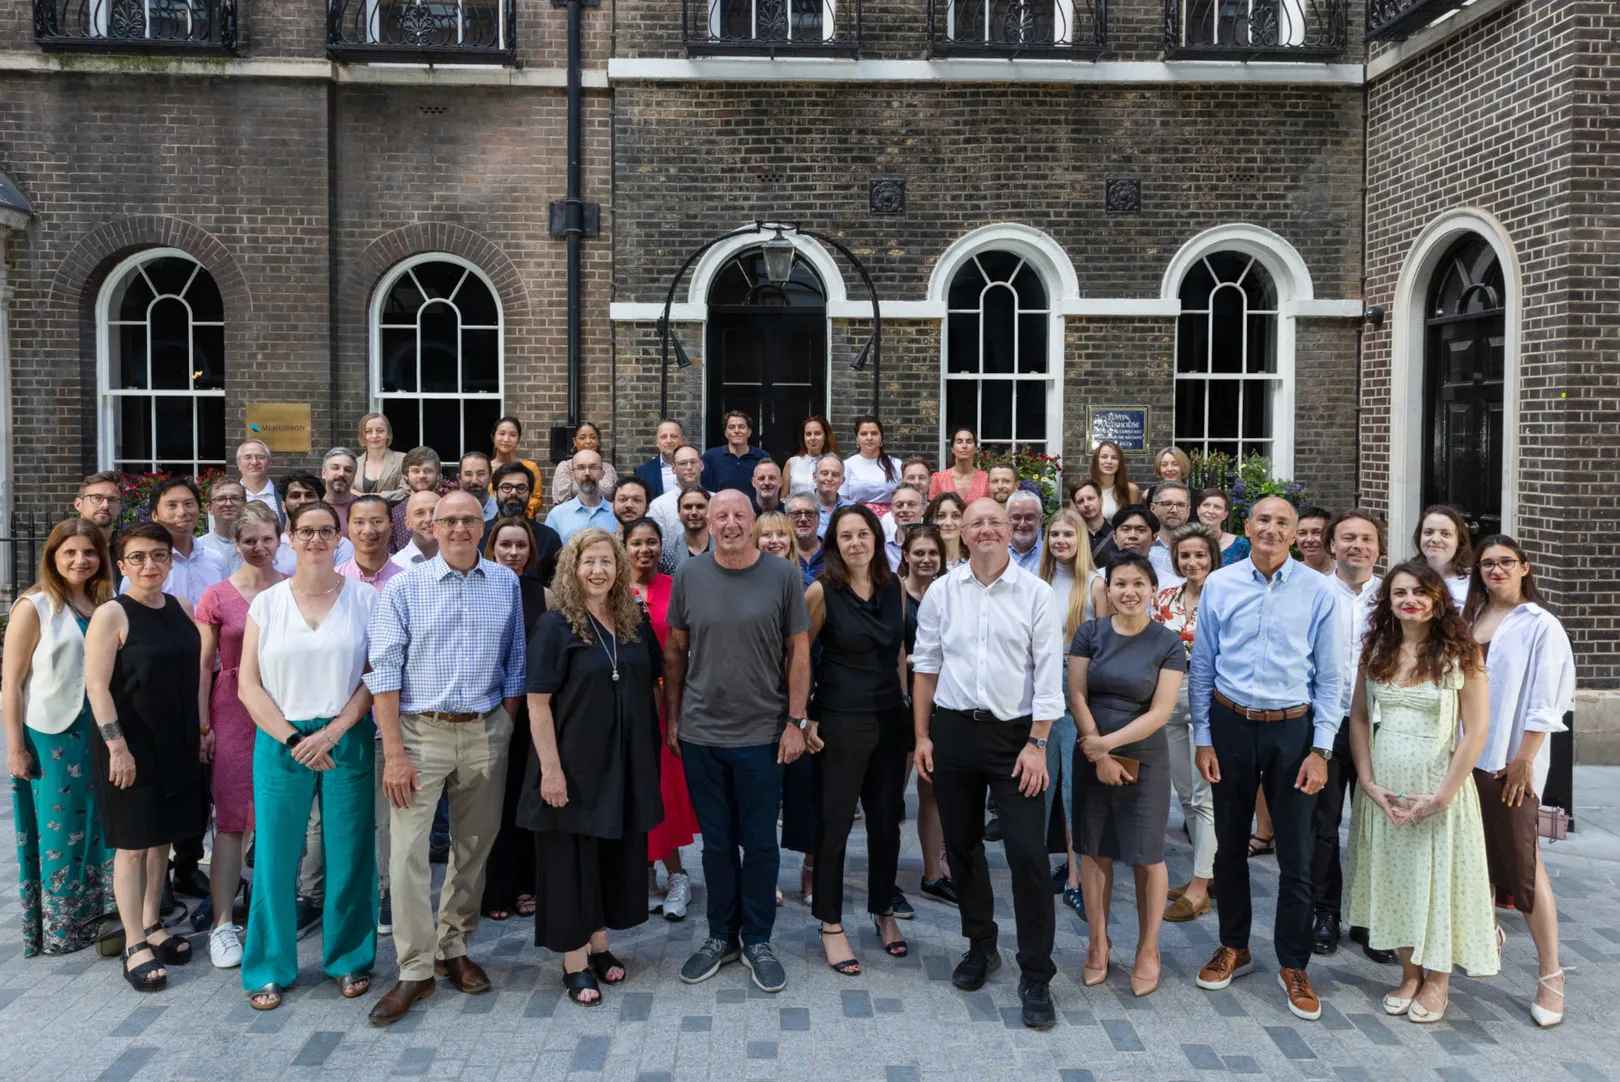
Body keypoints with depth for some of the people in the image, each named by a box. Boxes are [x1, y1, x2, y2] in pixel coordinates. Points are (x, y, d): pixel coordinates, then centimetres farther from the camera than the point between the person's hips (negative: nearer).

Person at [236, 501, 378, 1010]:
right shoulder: (267, 602, 6)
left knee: (349, 854, 4)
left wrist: (331, 733, -12)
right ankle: (270, 969, 19)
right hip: (280, 740, 1)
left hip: (347, 739, -1)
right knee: (275, 857, 3)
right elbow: (249, 685, 2)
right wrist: (292, 739, -9)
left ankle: (349, 959, 21)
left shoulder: (365, 599, 3)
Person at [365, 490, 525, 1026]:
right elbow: (384, 672, -6)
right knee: (406, 851, -5)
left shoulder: (506, 584, 5)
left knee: (474, 848, 11)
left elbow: (516, 662, 9)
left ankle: (453, 948, 29)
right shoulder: (404, 588, -2)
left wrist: (506, 730, 2)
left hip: (486, 732, 3)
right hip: (420, 732, -2)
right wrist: (393, 754, -12)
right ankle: (415, 971, 6)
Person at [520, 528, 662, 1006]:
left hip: (625, 762, 5)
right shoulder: (556, 625, -10)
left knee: (616, 851, 14)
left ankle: (599, 944, 31)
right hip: (575, 763, -5)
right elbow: (538, 702, -13)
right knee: (572, 856, 5)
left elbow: (658, 677, 14)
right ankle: (575, 962, 17)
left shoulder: (634, 622, 5)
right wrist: (550, 767, -18)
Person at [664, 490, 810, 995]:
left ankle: (757, 940, 25)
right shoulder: (688, 576, 1)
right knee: (717, 842, 13)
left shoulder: (783, 577, -4)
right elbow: (674, 651, 7)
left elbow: (799, 652, -2)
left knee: (760, 843, 8)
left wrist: (795, 721, -6)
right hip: (700, 734, 2)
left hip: (762, 735, -1)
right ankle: (721, 936, 28)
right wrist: (671, 718, 7)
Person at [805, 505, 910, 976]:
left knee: (887, 820, 13)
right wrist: (804, 718, -6)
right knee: (835, 823, 3)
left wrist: (908, 709, 11)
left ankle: (883, 910, 32)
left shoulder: (893, 586, 4)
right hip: (841, 721, -4)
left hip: (890, 719, 5)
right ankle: (830, 924, 18)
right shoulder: (821, 591, -10)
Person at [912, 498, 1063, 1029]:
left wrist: (1037, 744, -10)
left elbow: (1049, 674, -4)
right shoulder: (941, 592, 3)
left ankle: (1036, 977, 6)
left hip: (1014, 734, -3)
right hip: (952, 731, 3)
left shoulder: (1036, 593, -3)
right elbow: (926, 666, 7)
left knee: (1028, 854, -6)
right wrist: (922, 736, 3)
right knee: (962, 846, 13)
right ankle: (980, 946, 34)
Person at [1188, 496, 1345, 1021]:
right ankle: (1233, 947, 31)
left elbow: (1331, 676, -1)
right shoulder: (1219, 584, -1)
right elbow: (1201, 667, 4)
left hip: (1293, 729, -1)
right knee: (1229, 845, 13)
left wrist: (1320, 749, -5)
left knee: (1296, 854, 4)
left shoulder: (1317, 590, -4)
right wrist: (1202, 738, 1)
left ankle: (1293, 965, 20)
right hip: (1230, 725, 1)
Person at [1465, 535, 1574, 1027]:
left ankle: (1551, 975, 2)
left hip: (1510, 762, -5)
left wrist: (1523, 759, -12)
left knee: (1520, 859, -6)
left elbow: (1542, 703, -9)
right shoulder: (1470, 617, 10)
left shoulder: (1540, 626, -6)